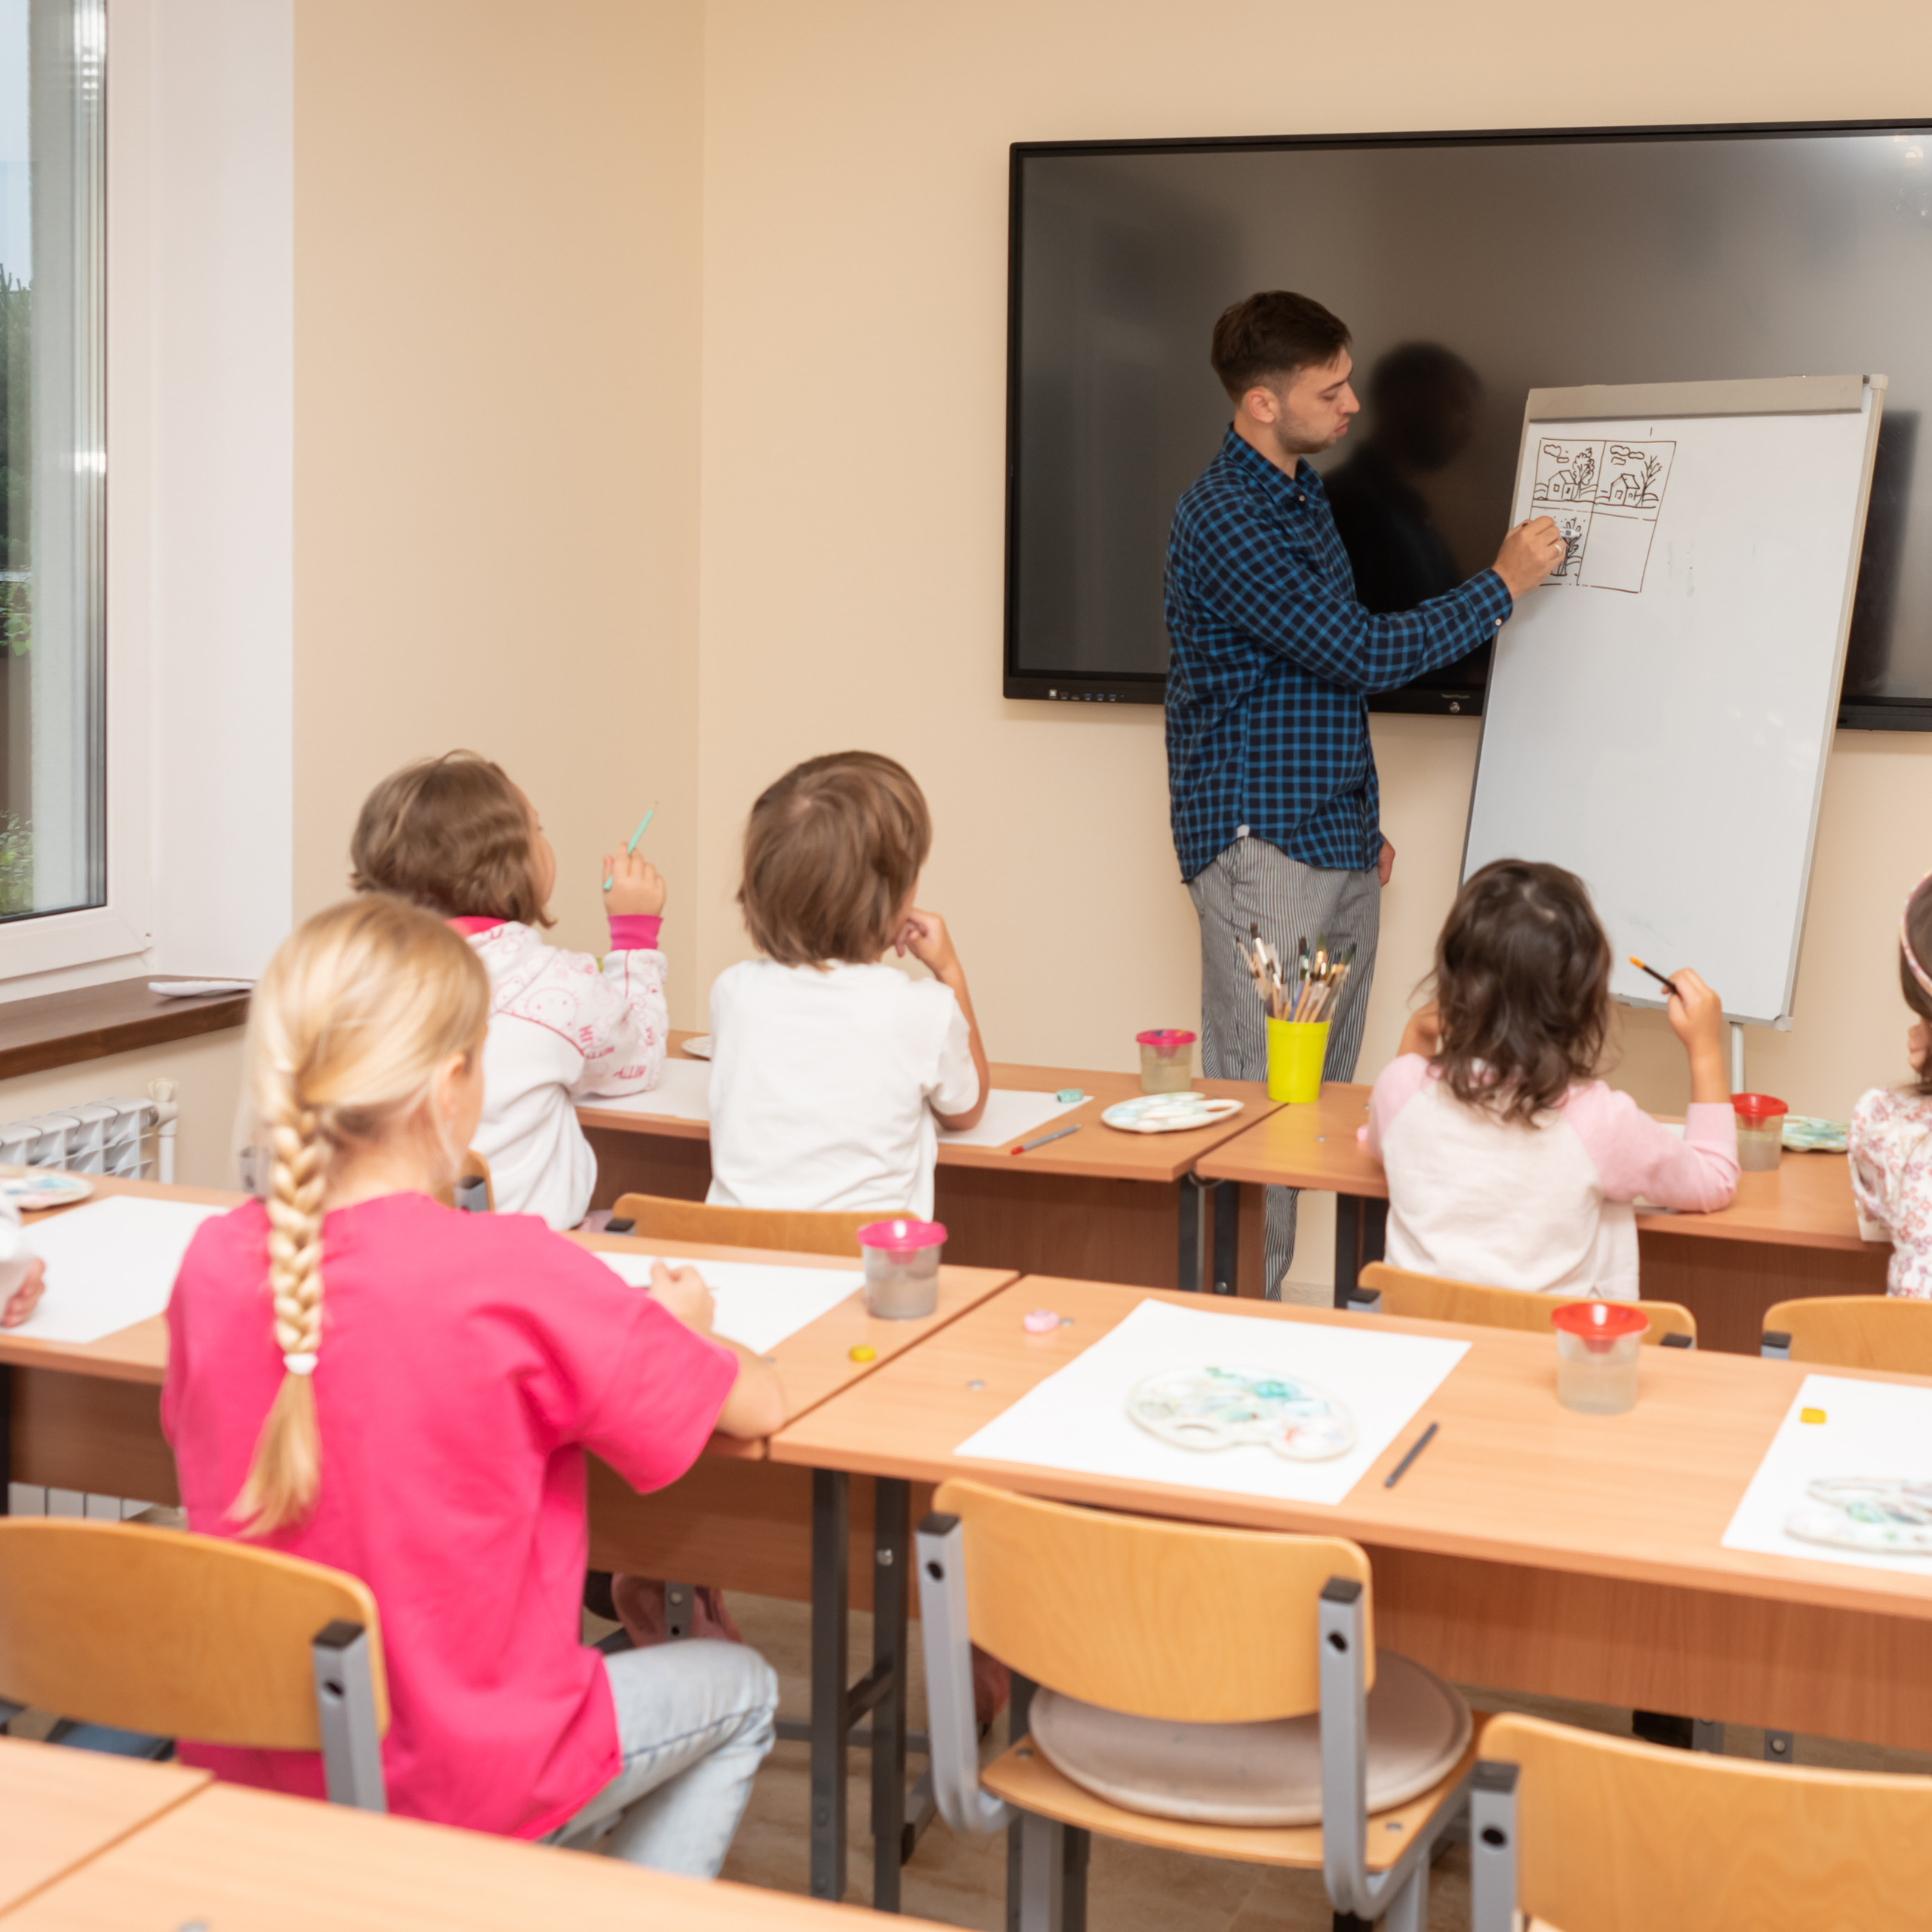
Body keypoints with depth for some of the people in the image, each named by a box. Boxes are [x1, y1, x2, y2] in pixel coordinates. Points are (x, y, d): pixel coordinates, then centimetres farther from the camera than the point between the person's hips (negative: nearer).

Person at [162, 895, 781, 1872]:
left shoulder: (213, 1261, -10)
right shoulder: (515, 1277, -25)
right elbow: (758, 1406, -13)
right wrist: (684, 1324, 10)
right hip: (454, 1784, -5)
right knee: (739, 1689, 22)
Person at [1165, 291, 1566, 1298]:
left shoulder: (1303, 495, 16)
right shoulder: (1226, 517, -16)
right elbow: (1363, 653, -19)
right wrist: (1501, 584, -10)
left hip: (1337, 845, 9)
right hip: (1262, 846, -9)